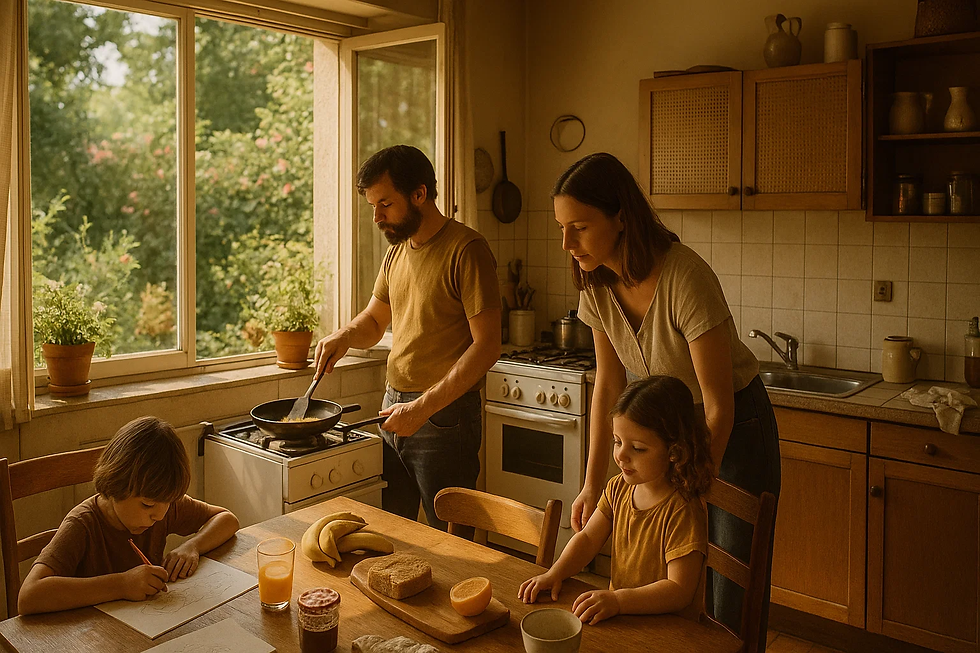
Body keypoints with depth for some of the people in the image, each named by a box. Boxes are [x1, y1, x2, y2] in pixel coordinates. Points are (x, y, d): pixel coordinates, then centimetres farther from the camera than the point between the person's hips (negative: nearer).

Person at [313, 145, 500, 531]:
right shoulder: (397, 250, 12)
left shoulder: (465, 249, -13)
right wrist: (345, 335, 0)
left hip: (445, 414, -7)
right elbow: (373, 321, 23)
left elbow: (486, 346, -18)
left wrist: (423, 406, -20)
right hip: (395, 409, 7)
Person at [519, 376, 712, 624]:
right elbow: (588, 538, 10)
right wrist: (554, 574, -6)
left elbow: (680, 590, -22)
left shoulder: (682, 512, -20)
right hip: (620, 617, 7)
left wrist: (617, 600, -31)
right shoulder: (618, 488, 4)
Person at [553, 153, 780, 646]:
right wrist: (592, 485, -6)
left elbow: (719, 406, -25)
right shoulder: (598, 284, -11)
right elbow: (608, 387, -3)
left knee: (733, 598, 1)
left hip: (734, 429, -5)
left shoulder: (683, 278, -31)